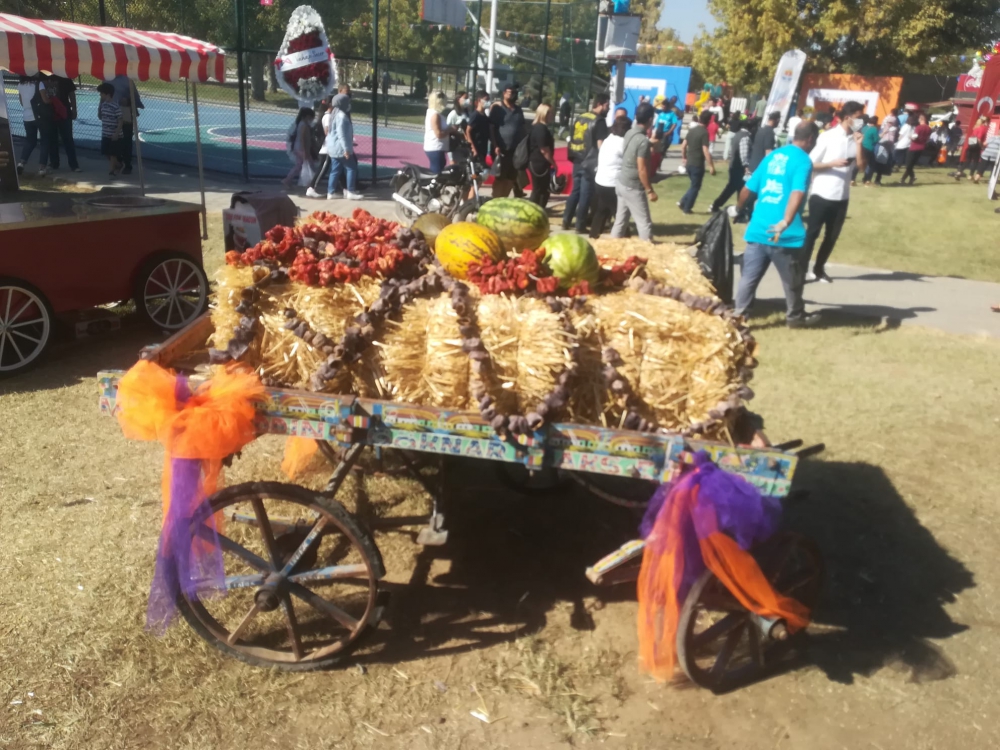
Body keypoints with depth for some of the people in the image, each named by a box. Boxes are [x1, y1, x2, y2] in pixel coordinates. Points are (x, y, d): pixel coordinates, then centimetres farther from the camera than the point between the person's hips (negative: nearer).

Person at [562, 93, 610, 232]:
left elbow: (571, 139, 16)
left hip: (577, 162, 7)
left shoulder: (579, 117, 11)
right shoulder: (599, 121, -11)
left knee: (575, 192, 17)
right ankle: (580, 226, 5)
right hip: (591, 163, -7)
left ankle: (566, 221, 18)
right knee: (585, 195, 0)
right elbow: (600, 144, -15)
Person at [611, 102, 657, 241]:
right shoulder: (643, 140, -21)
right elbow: (642, 169, -21)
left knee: (620, 220, 14)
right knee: (645, 223, 0)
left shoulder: (629, 133, 4)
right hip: (634, 188, -8)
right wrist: (650, 190, -14)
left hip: (622, 184, 8)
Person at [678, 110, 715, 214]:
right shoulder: (704, 132, -16)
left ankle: (682, 202, 15)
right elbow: (705, 151, -21)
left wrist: (684, 158, 24)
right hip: (698, 165, -7)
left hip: (689, 163, 7)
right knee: (695, 187, 6)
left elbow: (683, 146, 11)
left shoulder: (692, 130, 6)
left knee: (694, 185, 22)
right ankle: (687, 208, 11)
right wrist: (711, 166, -17)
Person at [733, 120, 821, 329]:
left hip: (758, 229, 6)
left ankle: (738, 316, 9)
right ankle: (795, 317, 27)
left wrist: (738, 209, 34)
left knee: (749, 277, 9)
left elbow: (748, 189, 17)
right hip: (784, 234, -6)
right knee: (793, 280, 13)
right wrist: (786, 222, -35)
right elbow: (797, 193, -25)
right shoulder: (803, 161, -7)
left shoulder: (772, 155, 13)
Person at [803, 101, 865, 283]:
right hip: (822, 194, -6)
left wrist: (858, 144, -8)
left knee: (832, 236, 9)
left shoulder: (855, 139, 8)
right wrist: (833, 163, -18)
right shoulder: (828, 137, -7)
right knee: (812, 233, -3)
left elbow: (862, 165, 1)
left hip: (842, 196, 6)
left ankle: (818, 269, 20)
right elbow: (810, 164, -7)